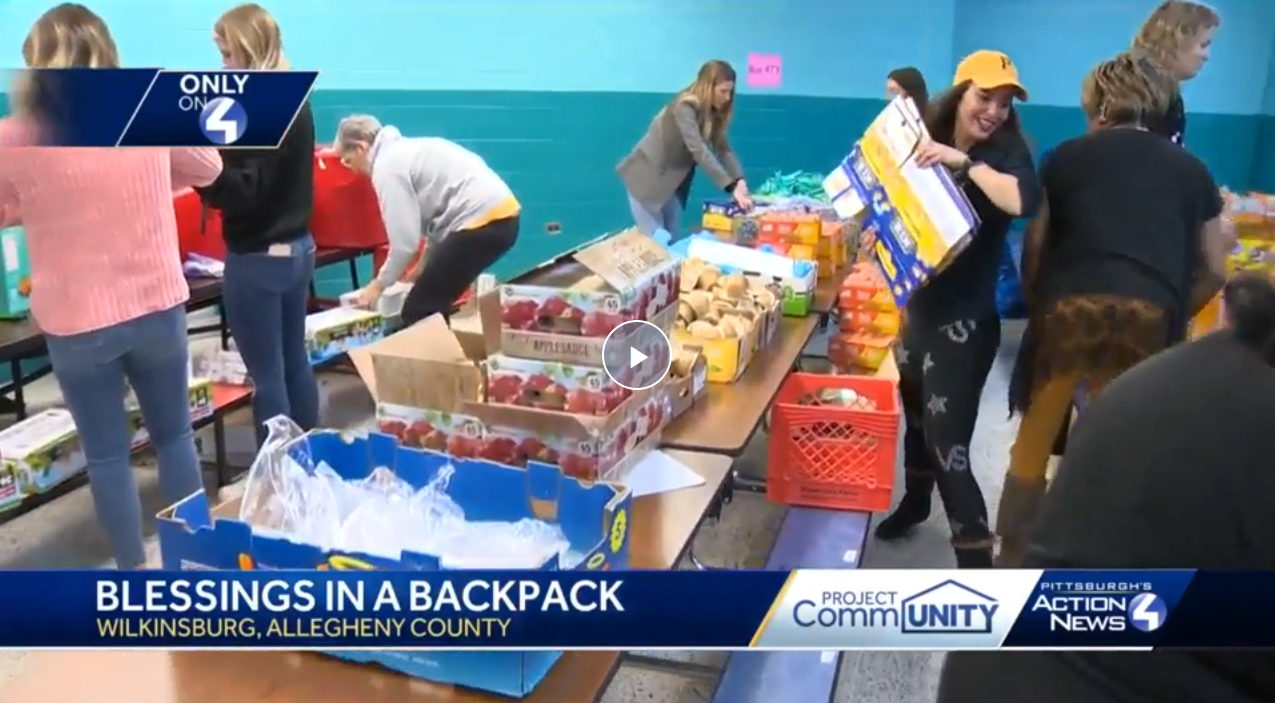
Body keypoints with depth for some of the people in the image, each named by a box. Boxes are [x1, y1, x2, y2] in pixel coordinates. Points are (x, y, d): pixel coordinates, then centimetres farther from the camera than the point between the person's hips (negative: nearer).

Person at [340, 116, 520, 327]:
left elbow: (405, 240, -9)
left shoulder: (387, 165, -5)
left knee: (418, 311, -2)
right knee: (433, 306, 19)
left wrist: (379, 283, 7)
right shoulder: (406, 150, 23)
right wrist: (426, 264, 36)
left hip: (481, 222, -10)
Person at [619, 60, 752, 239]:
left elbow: (723, 148, -5)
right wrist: (731, 187, -41)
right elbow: (699, 150, -35)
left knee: (673, 240, 7)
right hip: (647, 174, -8)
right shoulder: (685, 107, -25)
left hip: (672, 180, 8)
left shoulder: (713, 113, 1)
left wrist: (739, 180, -22)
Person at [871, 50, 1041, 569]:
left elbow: (1025, 202, -32)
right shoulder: (928, 144, 5)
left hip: (965, 321, -6)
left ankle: (977, 562, 1)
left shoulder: (1005, 152, -10)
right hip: (919, 307, 6)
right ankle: (915, 502, 47)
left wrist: (964, 160, -29)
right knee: (916, 415, 22)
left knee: (947, 442, -9)